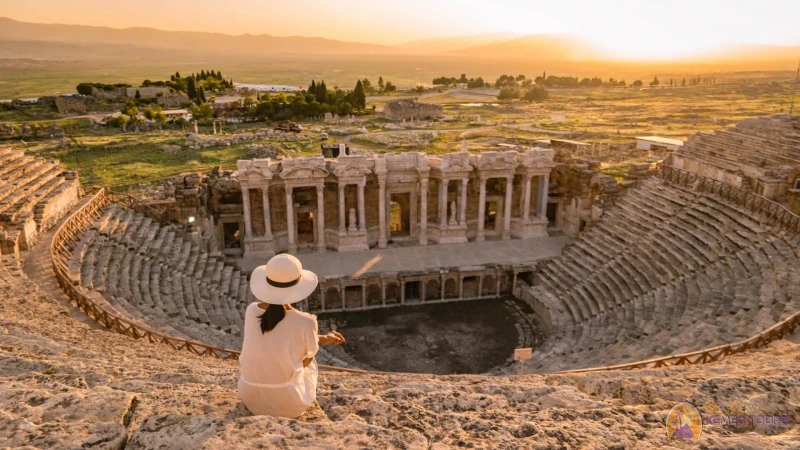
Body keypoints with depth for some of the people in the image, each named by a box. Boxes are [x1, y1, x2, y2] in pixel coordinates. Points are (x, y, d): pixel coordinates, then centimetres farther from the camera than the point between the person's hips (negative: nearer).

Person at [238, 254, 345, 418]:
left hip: (249, 397, 3)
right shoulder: (306, 322, -21)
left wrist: (321, 339, 9)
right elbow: (306, 361, -4)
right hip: (288, 402, -3)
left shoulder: (252, 310, -9)